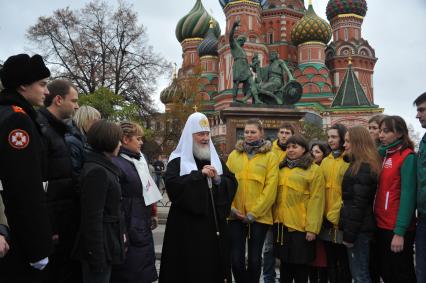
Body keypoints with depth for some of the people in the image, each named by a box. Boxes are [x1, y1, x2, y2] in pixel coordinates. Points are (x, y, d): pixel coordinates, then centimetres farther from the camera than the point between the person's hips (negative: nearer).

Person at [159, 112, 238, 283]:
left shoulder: (215, 159, 14)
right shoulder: (178, 160, -1)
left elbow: (232, 184, 9)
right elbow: (172, 185, -17)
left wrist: (218, 179, -12)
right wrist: (199, 174, -17)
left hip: (214, 222, 5)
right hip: (187, 224, -4)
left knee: (214, 264, 9)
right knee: (191, 266, -1)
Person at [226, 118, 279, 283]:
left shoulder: (270, 157, 0)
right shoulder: (234, 155, 8)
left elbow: (270, 187, -7)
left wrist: (254, 212, -12)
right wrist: (230, 207, -9)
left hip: (259, 216, -2)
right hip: (236, 215, 2)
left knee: (254, 259, 7)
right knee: (236, 258, 4)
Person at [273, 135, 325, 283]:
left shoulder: (313, 170, -5)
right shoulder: (282, 168, 12)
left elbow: (316, 201, -11)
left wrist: (312, 228, -16)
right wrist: (274, 218, 9)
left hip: (301, 226, -5)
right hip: (281, 224, 5)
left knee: (300, 266, 4)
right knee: (285, 263, 16)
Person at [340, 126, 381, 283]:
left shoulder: (363, 167, -17)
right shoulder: (363, 165, 13)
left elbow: (358, 204, -20)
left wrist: (349, 234, -17)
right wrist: (349, 231, 17)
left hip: (359, 228, -9)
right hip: (361, 227, 9)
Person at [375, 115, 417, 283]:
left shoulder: (407, 157, -10)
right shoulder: (383, 155, 11)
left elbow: (407, 195, -16)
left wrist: (400, 232, -20)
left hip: (397, 229, -7)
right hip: (381, 225, 7)